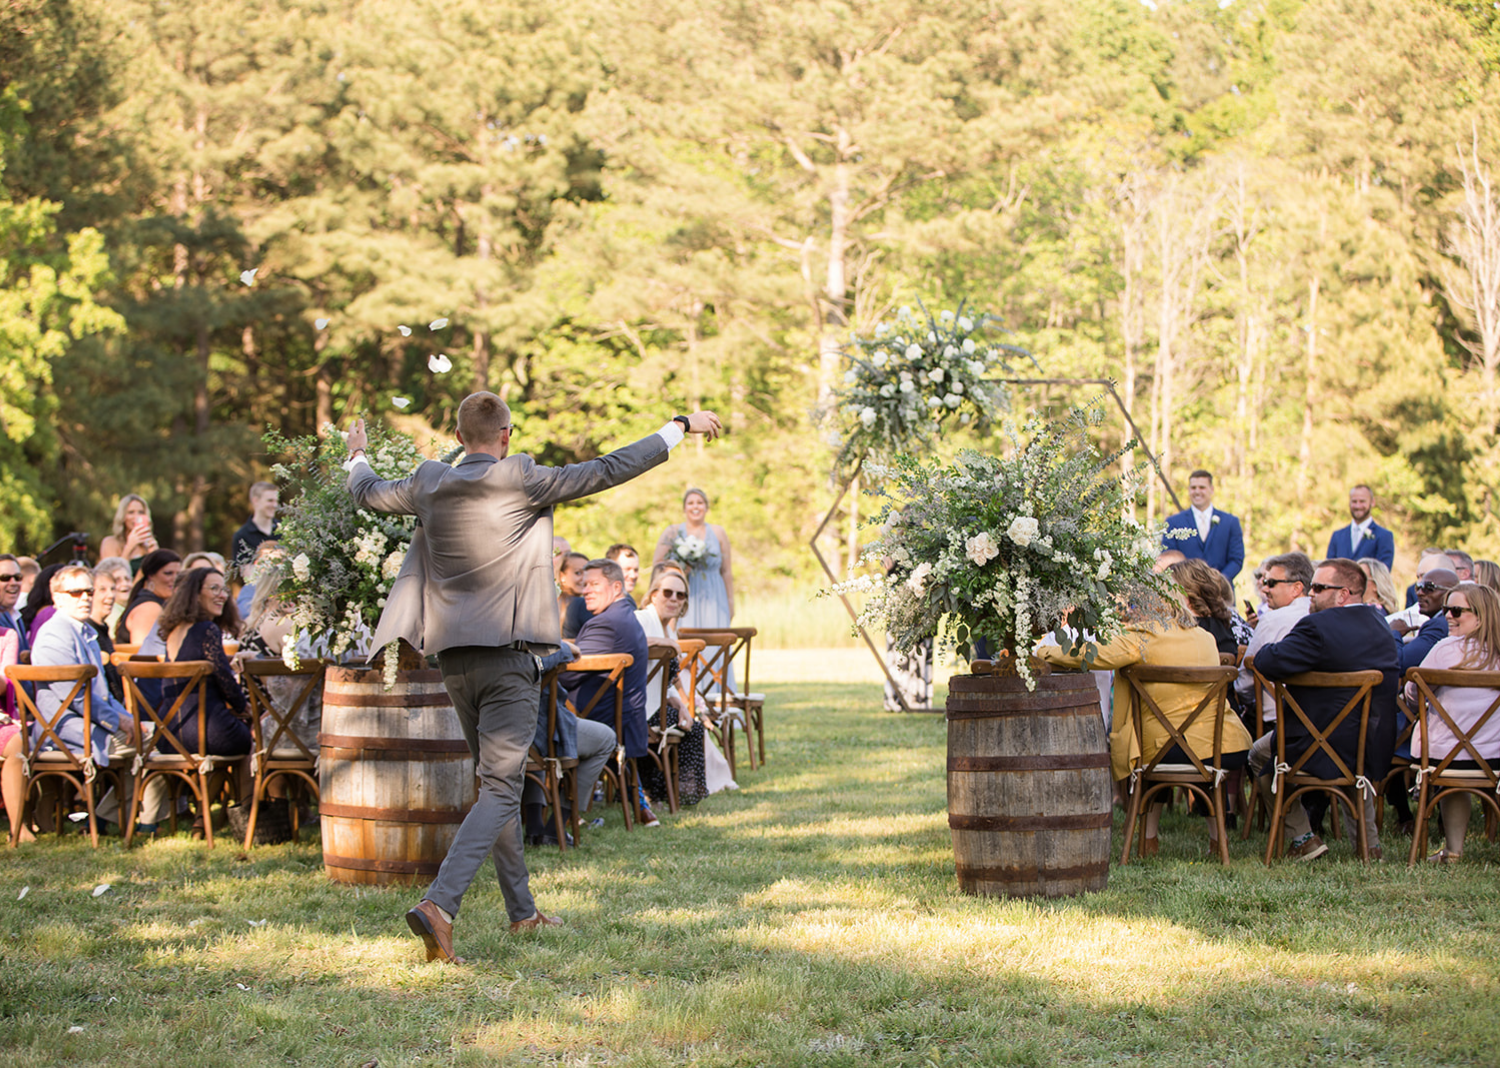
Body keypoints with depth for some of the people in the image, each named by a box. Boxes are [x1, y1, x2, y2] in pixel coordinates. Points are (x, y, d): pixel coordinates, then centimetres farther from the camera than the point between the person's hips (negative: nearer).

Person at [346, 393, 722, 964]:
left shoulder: (430, 484, 5)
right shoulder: (521, 482, -9)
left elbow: (368, 494, 24)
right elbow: (610, 469, -7)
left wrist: (358, 457, 47)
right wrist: (680, 426, 3)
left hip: (453, 656, 6)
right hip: (506, 656, -6)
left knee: (498, 781, 19)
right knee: (500, 791, -8)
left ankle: (522, 910, 27)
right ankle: (439, 902, -25)